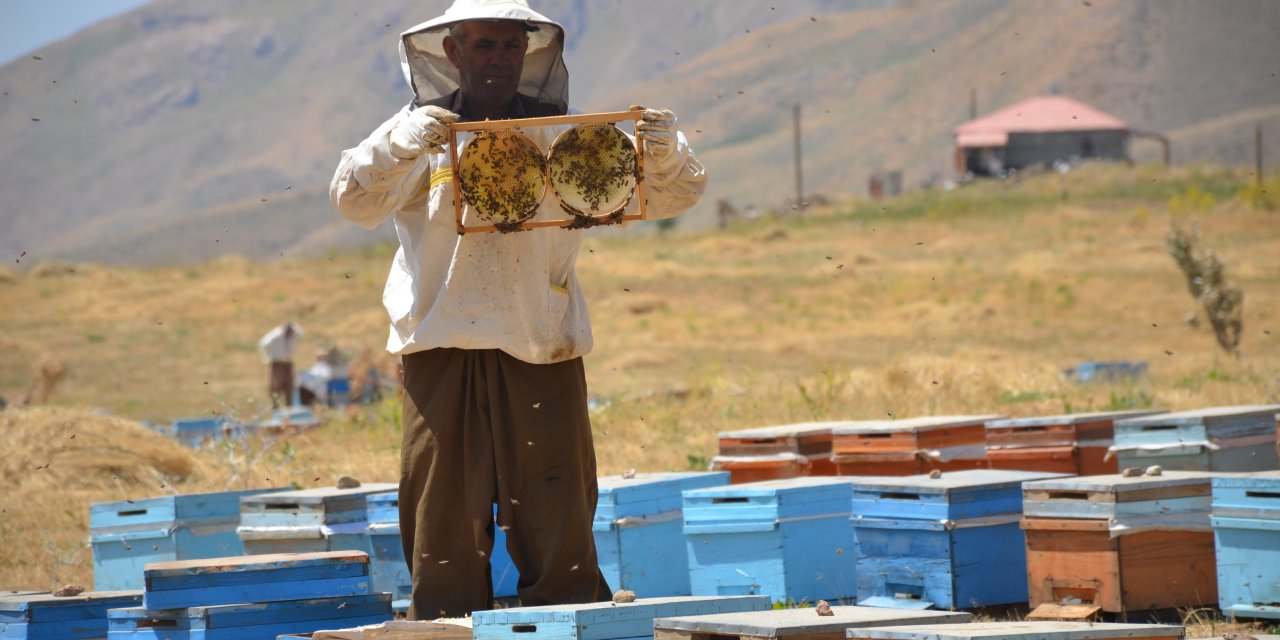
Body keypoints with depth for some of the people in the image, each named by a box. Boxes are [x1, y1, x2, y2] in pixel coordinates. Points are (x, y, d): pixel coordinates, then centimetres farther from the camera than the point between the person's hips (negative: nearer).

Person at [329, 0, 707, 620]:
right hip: (443, 355, -1)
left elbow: (670, 195, 7)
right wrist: (399, 145, -28)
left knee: (559, 538, 1)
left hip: (541, 358, 1)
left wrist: (666, 152, -16)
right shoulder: (422, 136, 5)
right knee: (445, 538, 1)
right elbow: (354, 200, -9)